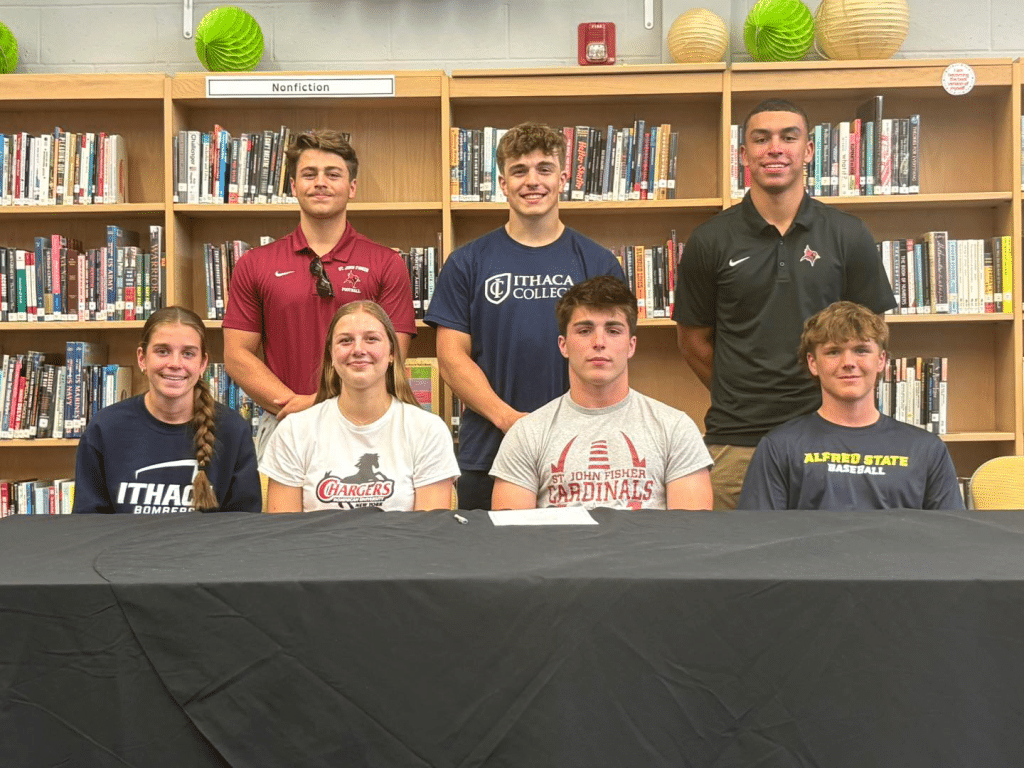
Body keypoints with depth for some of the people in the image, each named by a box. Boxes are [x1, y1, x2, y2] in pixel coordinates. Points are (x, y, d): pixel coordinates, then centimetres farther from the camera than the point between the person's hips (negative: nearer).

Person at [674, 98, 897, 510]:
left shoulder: (848, 236, 3)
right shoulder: (710, 241, 1)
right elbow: (693, 340, 8)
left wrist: (832, 399, 3)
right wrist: (740, 397, 4)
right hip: (734, 441, 0)